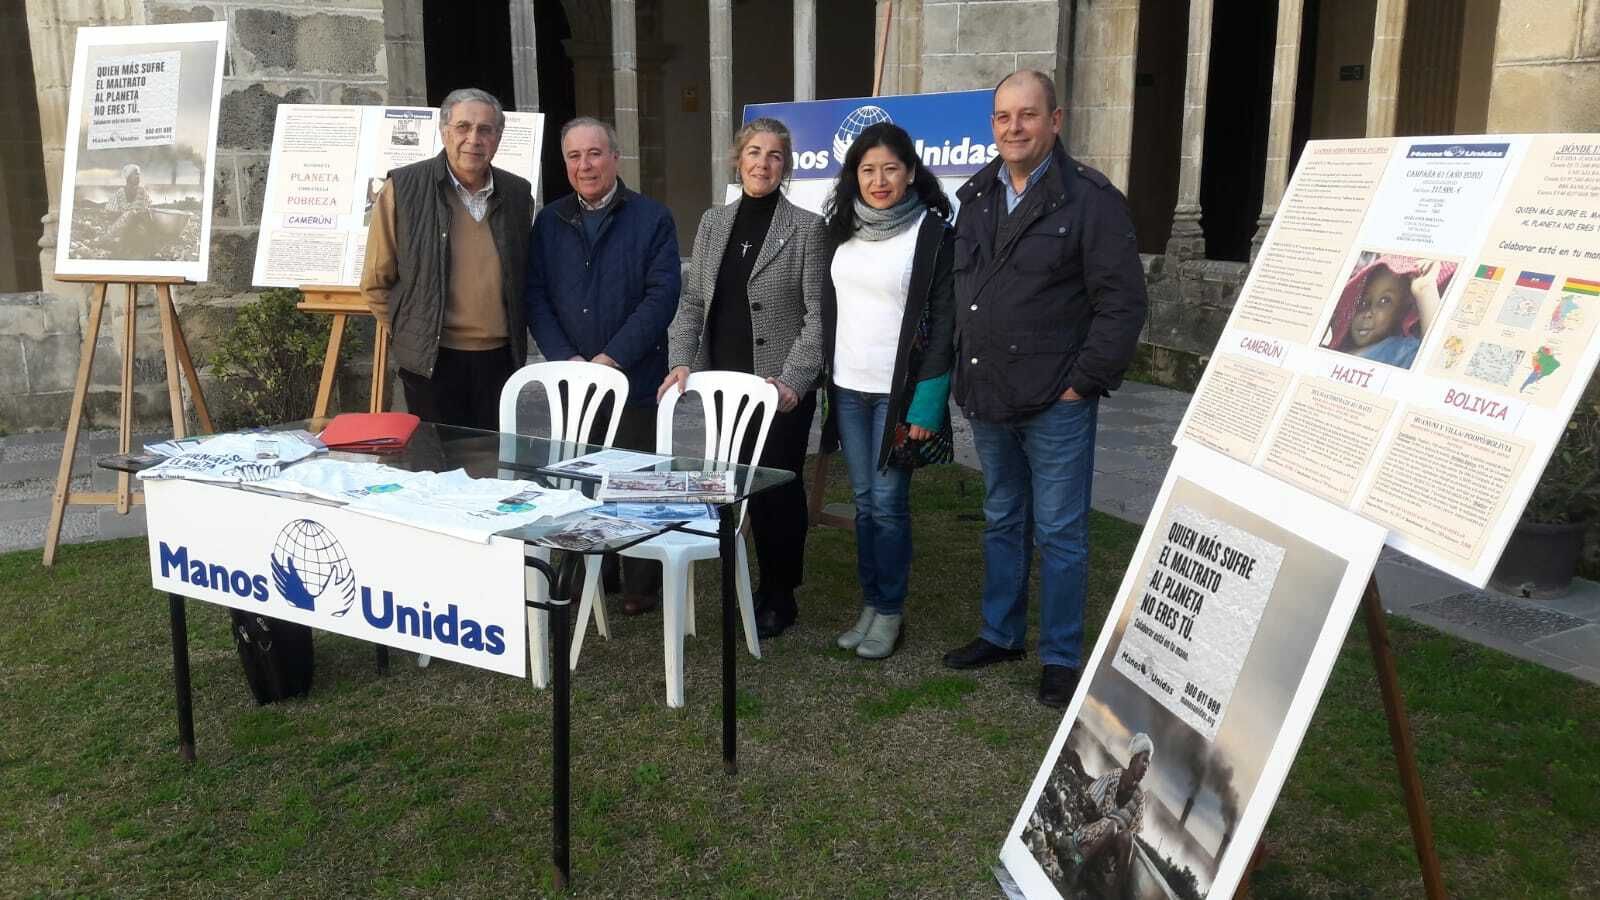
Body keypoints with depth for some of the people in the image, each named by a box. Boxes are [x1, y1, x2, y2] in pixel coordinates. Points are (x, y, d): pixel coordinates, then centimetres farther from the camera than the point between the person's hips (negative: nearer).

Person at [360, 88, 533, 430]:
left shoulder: (518, 194, 7)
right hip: (432, 360, -3)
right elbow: (376, 282, 2)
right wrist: (409, 335, 1)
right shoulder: (403, 189, -4)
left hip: (500, 358, 3)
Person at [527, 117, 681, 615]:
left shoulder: (652, 219, -1)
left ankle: (641, 585, 16)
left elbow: (662, 295, -9)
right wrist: (565, 359, -9)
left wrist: (613, 358, -15)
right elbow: (535, 295, 4)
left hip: (635, 379, -3)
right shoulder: (549, 222, 10)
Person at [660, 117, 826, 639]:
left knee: (777, 488, 2)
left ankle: (779, 597, 18)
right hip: (723, 382, 4)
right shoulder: (713, 223, 11)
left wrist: (793, 379, -16)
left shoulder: (807, 228, -2)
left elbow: (818, 314, -7)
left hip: (781, 387, -4)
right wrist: (681, 361, -1)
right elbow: (693, 301, 12)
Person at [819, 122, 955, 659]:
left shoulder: (932, 232, -7)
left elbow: (943, 320, -10)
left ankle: (890, 611, 12)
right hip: (847, 387, 5)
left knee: (888, 502, -2)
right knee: (863, 500, 11)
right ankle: (870, 603, 21)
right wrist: (823, 380, 11)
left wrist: (927, 403, -15)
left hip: (898, 391, -5)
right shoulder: (843, 226, 9)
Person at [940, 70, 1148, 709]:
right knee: (1002, 523, 18)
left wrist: (1085, 382, -14)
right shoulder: (975, 196, 10)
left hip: (1055, 402, -6)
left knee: (1059, 533, 2)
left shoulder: (1090, 198, -10)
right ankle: (1000, 634, 33)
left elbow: (1123, 302, -12)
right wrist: (963, 377, 10)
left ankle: (1062, 658, 16)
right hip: (987, 399, 6)